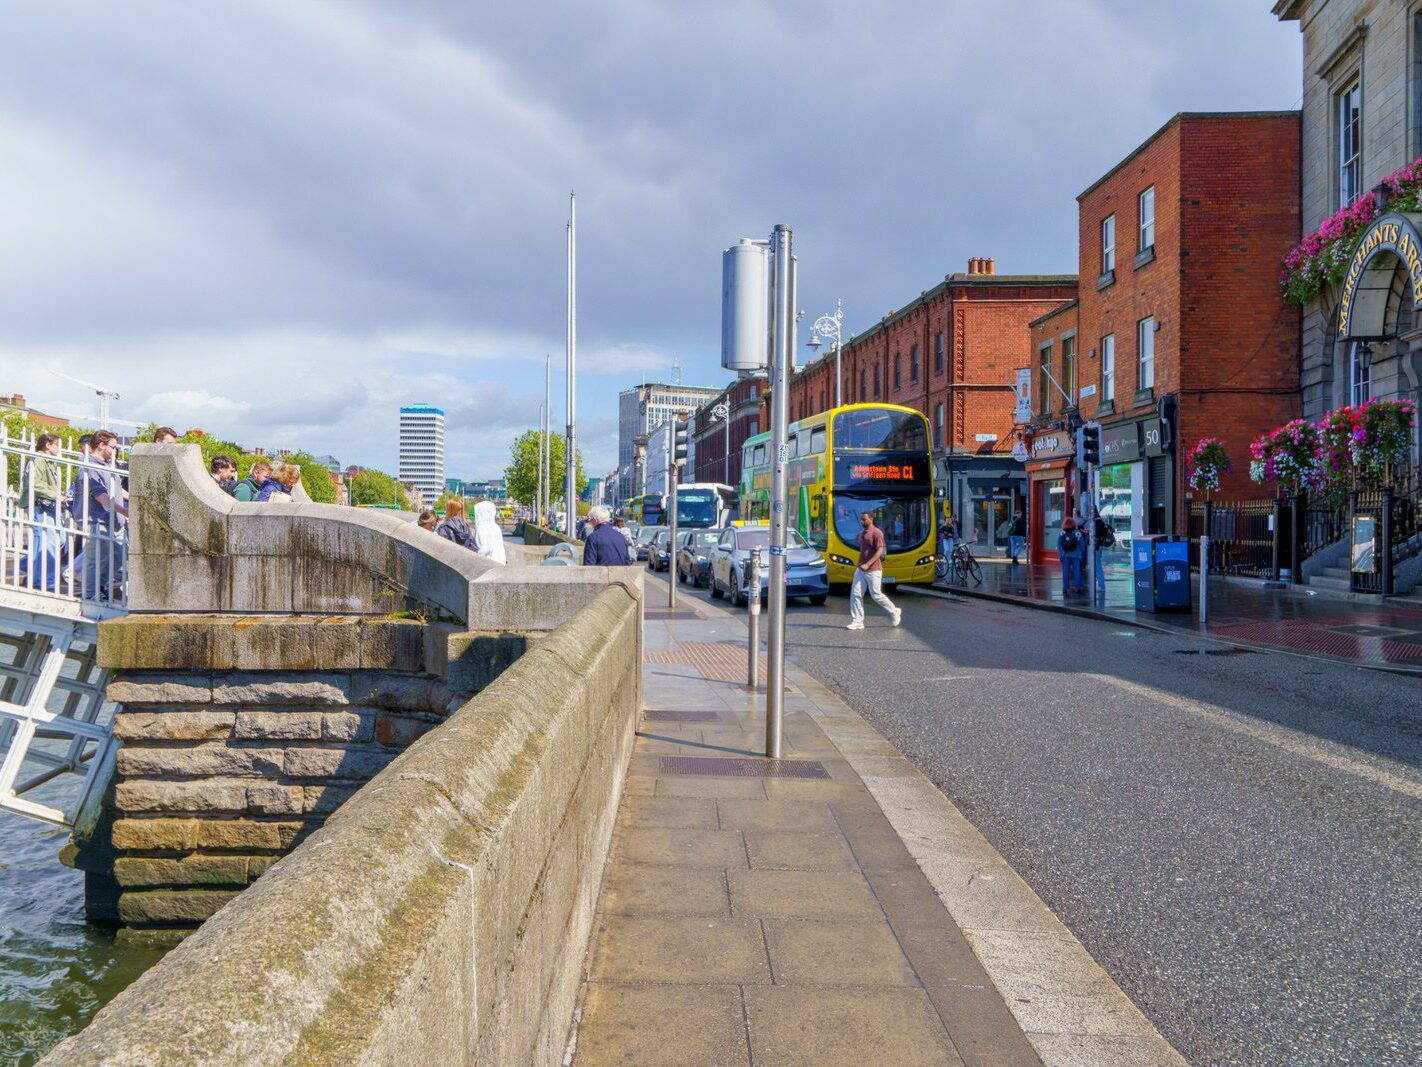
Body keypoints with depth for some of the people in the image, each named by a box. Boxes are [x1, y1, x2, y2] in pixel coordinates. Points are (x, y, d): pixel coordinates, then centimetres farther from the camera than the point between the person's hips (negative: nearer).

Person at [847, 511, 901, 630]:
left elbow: (880, 551, -19)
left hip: (873, 570, -8)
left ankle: (894, 612, 22)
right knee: (855, 595, 0)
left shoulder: (876, 533, -13)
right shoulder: (862, 533, 13)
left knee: (876, 595, 0)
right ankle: (857, 622, 2)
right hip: (861, 570, 8)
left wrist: (867, 564, -25)